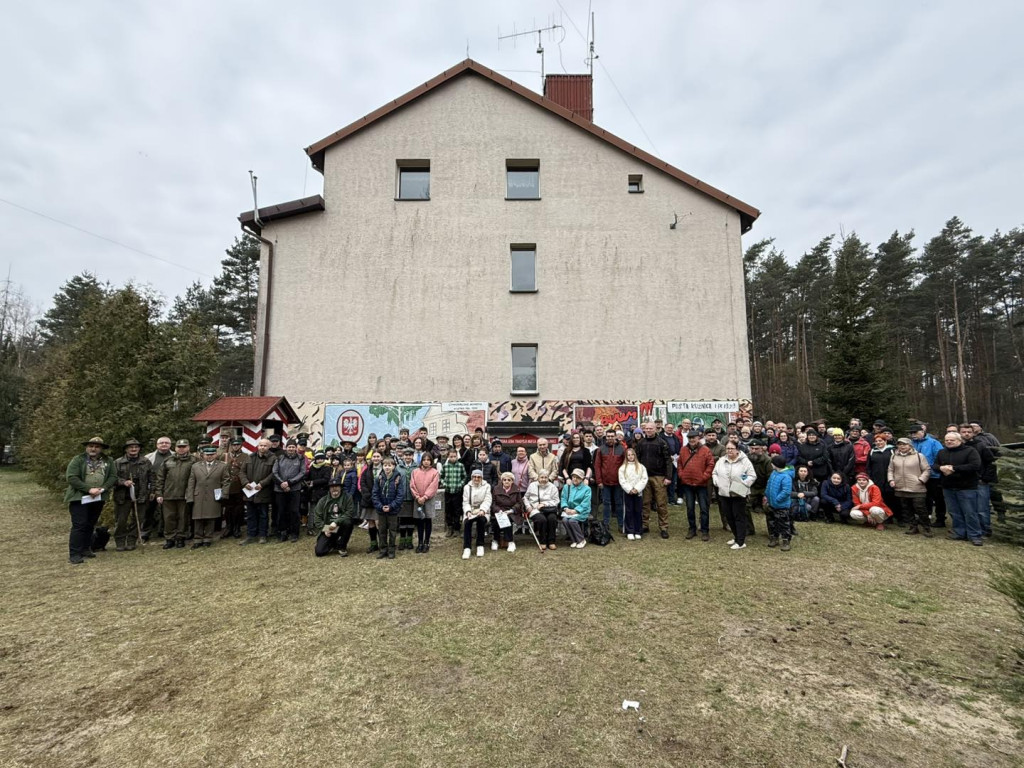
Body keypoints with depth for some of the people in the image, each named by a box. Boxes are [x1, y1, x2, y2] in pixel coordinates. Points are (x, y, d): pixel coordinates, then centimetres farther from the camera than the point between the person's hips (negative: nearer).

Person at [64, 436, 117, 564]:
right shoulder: (77, 460, -4)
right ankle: (74, 555, -2)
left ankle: (85, 549, 24)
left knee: (90, 525, 13)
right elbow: (71, 478, -12)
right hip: (79, 498, -4)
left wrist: (102, 489, -13)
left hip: (98, 499, 4)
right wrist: (89, 489, -18)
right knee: (79, 525, -6)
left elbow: (113, 477, 3)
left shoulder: (108, 461, 7)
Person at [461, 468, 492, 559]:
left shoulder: (486, 486, 8)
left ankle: (480, 546, -22)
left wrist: (482, 510, -22)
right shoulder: (467, 487, 12)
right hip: (470, 511, 1)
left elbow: (487, 500, -3)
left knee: (481, 520, -34)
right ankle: (466, 548, -29)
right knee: (467, 522, -30)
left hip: (482, 511, -1)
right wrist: (468, 511, -17)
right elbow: (465, 502, 4)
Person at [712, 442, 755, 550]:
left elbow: (752, 476, -8)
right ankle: (737, 537, 31)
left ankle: (741, 542, 4)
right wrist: (717, 482, 1)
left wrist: (743, 484, -17)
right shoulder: (721, 460, 7)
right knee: (729, 517, 14)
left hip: (739, 494, -5)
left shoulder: (744, 461, -8)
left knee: (739, 517, -1)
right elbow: (715, 473, 17)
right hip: (724, 493, 6)